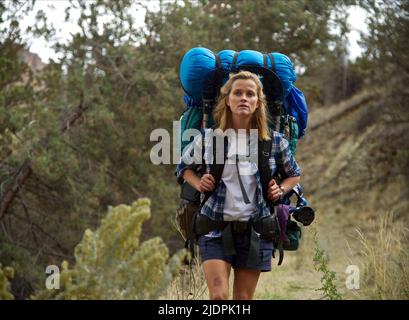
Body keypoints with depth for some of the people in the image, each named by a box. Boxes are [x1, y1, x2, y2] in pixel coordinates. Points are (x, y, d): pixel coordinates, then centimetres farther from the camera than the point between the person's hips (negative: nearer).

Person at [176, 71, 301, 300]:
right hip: (216, 228, -1)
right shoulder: (208, 139, -1)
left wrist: (280, 190, -1)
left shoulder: (274, 142, 2)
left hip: (255, 229, 1)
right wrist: (199, 184, -3)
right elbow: (184, 168, 17)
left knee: (244, 298, 6)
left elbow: (294, 174, 19)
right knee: (218, 295, -13)